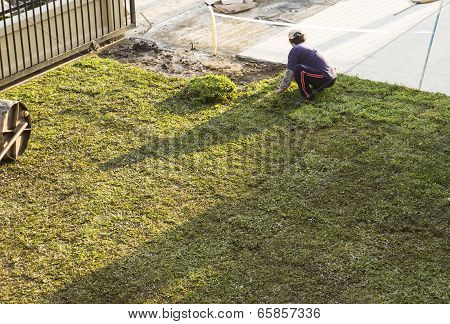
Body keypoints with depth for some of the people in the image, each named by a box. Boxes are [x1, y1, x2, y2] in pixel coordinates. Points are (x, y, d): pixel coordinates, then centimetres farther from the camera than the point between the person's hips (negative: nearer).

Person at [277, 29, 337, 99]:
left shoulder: (295, 50, -3)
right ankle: (319, 88, 14)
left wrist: (282, 88, 11)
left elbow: (290, 72, -2)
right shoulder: (309, 46, 22)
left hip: (323, 78, -9)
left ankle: (307, 94, -9)